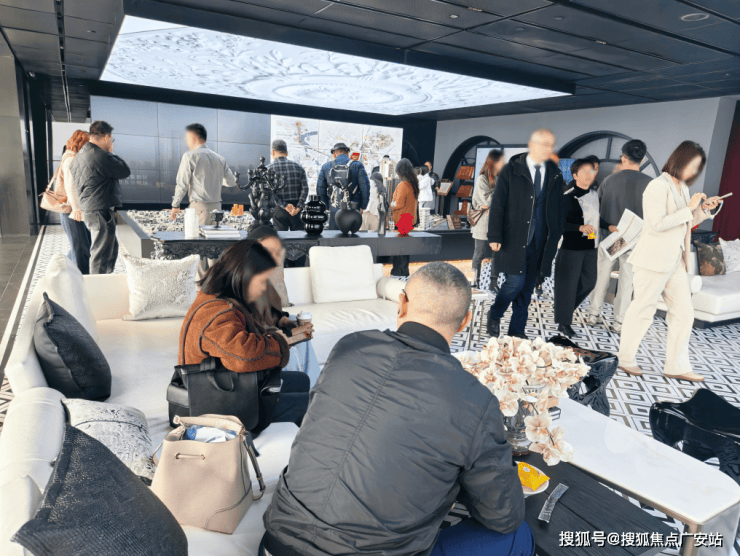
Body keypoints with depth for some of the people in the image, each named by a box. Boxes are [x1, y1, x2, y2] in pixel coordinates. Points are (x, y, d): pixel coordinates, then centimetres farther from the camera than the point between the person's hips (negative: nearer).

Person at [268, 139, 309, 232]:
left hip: (279, 210, -2)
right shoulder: (298, 167, 5)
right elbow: (305, 189, -4)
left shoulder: (269, 169, -2)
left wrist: (285, 205, -13)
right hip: (297, 210, 2)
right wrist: (298, 207, -8)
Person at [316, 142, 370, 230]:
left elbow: (320, 190, 9)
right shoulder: (357, 165, 2)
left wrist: (326, 206, 17)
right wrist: (362, 207, 5)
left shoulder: (326, 167, 9)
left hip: (334, 211, 2)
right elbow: (365, 187, -3)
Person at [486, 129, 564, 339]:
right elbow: (497, 205, -5)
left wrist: (556, 235, 6)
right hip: (513, 239, -4)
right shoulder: (511, 170, -3)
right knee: (516, 281, -9)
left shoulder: (555, 174, 9)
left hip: (539, 242, 4)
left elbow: (557, 208, 15)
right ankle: (494, 316, 19)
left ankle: (517, 331, 21)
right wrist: (495, 236, -11)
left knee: (527, 287, 8)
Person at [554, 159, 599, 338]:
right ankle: (563, 324, 10)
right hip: (571, 246, -7)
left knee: (589, 281, 11)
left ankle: (566, 308, 32)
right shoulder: (568, 196, -11)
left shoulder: (594, 194, 10)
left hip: (590, 246, 7)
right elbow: (560, 222, -16)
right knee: (568, 284, -1)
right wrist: (580, 227, -25)